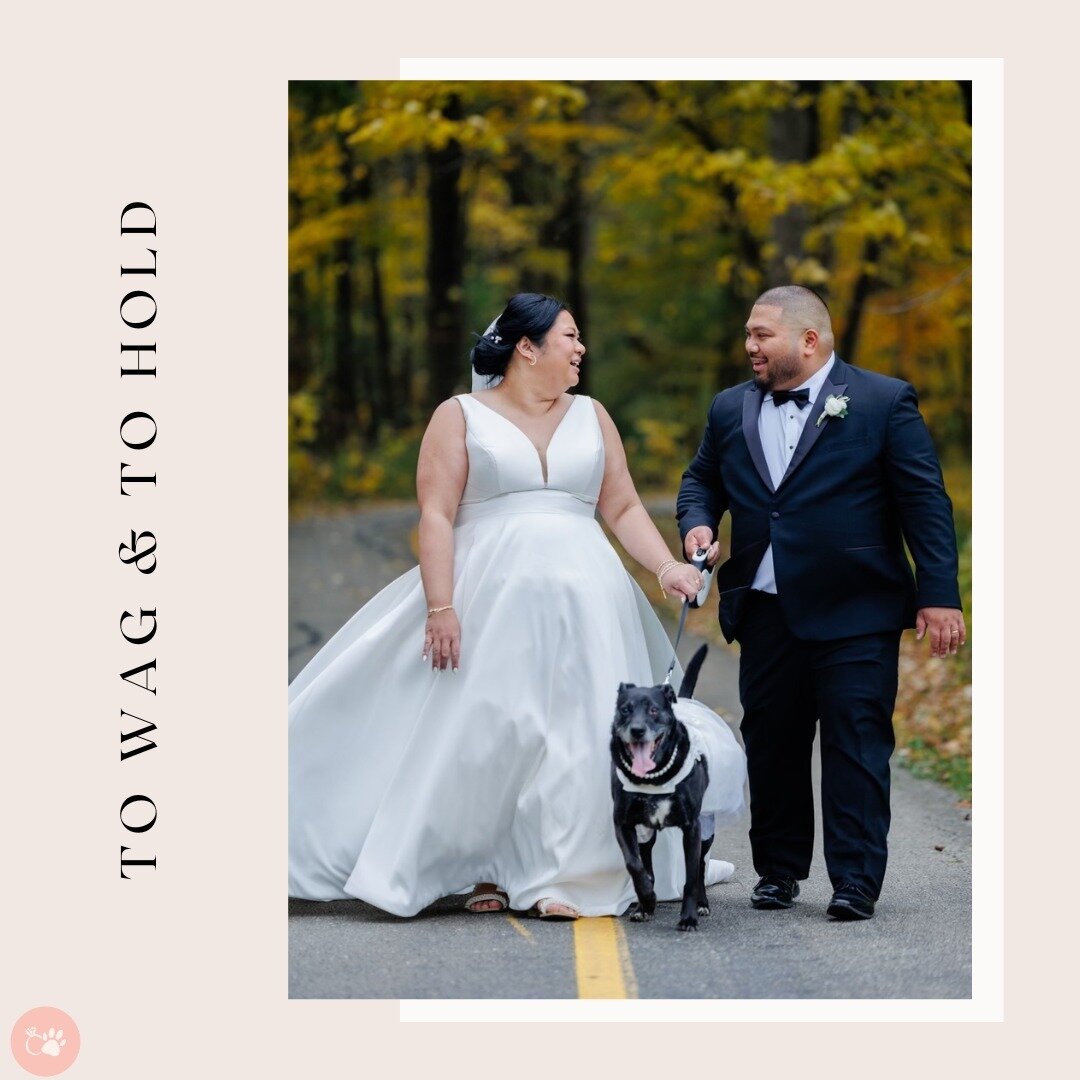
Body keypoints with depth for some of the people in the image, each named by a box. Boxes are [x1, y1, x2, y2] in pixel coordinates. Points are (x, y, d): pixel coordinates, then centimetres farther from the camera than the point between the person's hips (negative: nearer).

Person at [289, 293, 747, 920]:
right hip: (490, 596, -3)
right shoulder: (461, 417, 3)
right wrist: (440, 606, -14)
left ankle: (567, 878, -4)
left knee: (579, 732, -5)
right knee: (486, 730, -3)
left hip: (583, 598, 3)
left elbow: (624, 508, 13)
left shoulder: (591, 417, 15)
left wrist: (668, 567, -3)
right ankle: (491, 873, 6)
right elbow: (436, 516, -4)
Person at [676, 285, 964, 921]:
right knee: (771, 744, 10)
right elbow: (701, 479, 24)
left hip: (855, 613, -5)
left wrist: (939, 595, -10)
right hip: (766, 612, 5)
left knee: (857, 745, -4)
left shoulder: (884, 403, -3)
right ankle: (779, 870, 21)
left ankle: (856, 882, -1)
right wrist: (698, 523, 0)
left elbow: (926, 503, -5)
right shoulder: (731, 410, 11)